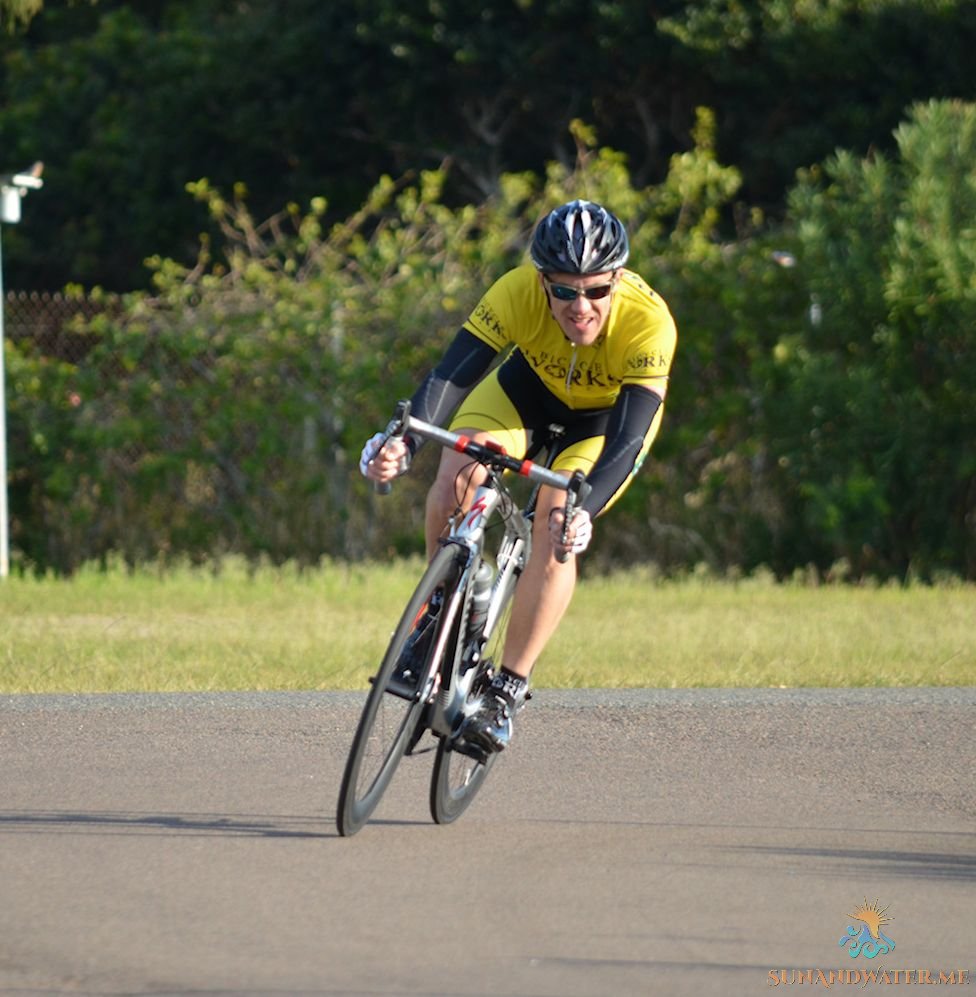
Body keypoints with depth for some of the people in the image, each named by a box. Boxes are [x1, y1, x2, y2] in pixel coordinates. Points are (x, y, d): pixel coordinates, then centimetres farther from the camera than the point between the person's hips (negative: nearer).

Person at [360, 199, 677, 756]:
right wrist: (404, 444, -58)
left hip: (611, 412, -2)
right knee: (457, 474, -25)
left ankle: (508, 691, -13)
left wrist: (582, 511, -58)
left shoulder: (648, 321, -38)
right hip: (534, 383, 2)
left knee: (556, 526, -24)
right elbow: (452, 375, -40)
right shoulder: (518, 293, -34)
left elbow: (627, 440, -42)